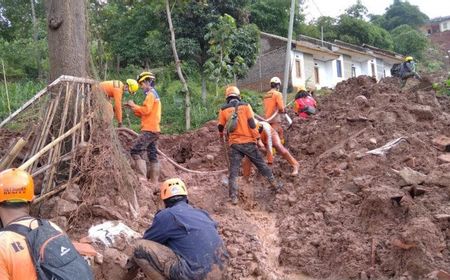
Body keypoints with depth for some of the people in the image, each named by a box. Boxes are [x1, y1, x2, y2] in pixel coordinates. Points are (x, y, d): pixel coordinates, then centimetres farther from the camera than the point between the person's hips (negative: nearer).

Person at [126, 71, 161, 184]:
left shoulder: (151, 94, -6)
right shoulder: (154, 94, 24)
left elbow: (146, 110, -18)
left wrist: (133, 105, -6)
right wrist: (133, 108, 12)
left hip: (149, 130, -10)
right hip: (153, 129, 10)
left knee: (135, 151, -14)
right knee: (152, 155, 9)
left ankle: (142, 177, -18)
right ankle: (154, 182, 11)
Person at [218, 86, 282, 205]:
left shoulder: (223, 110, 2)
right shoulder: (246, 106, -1)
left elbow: (221, 128, 9)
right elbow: (252, 124, -7)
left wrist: (223, 136, 29)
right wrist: (256, 137, 6)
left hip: (234, 144, 0)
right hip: (248, 142, 0)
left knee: (233, 171, 4)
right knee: (261, 165, 14)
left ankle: (233, 197, -1)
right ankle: (274, 184, 25)